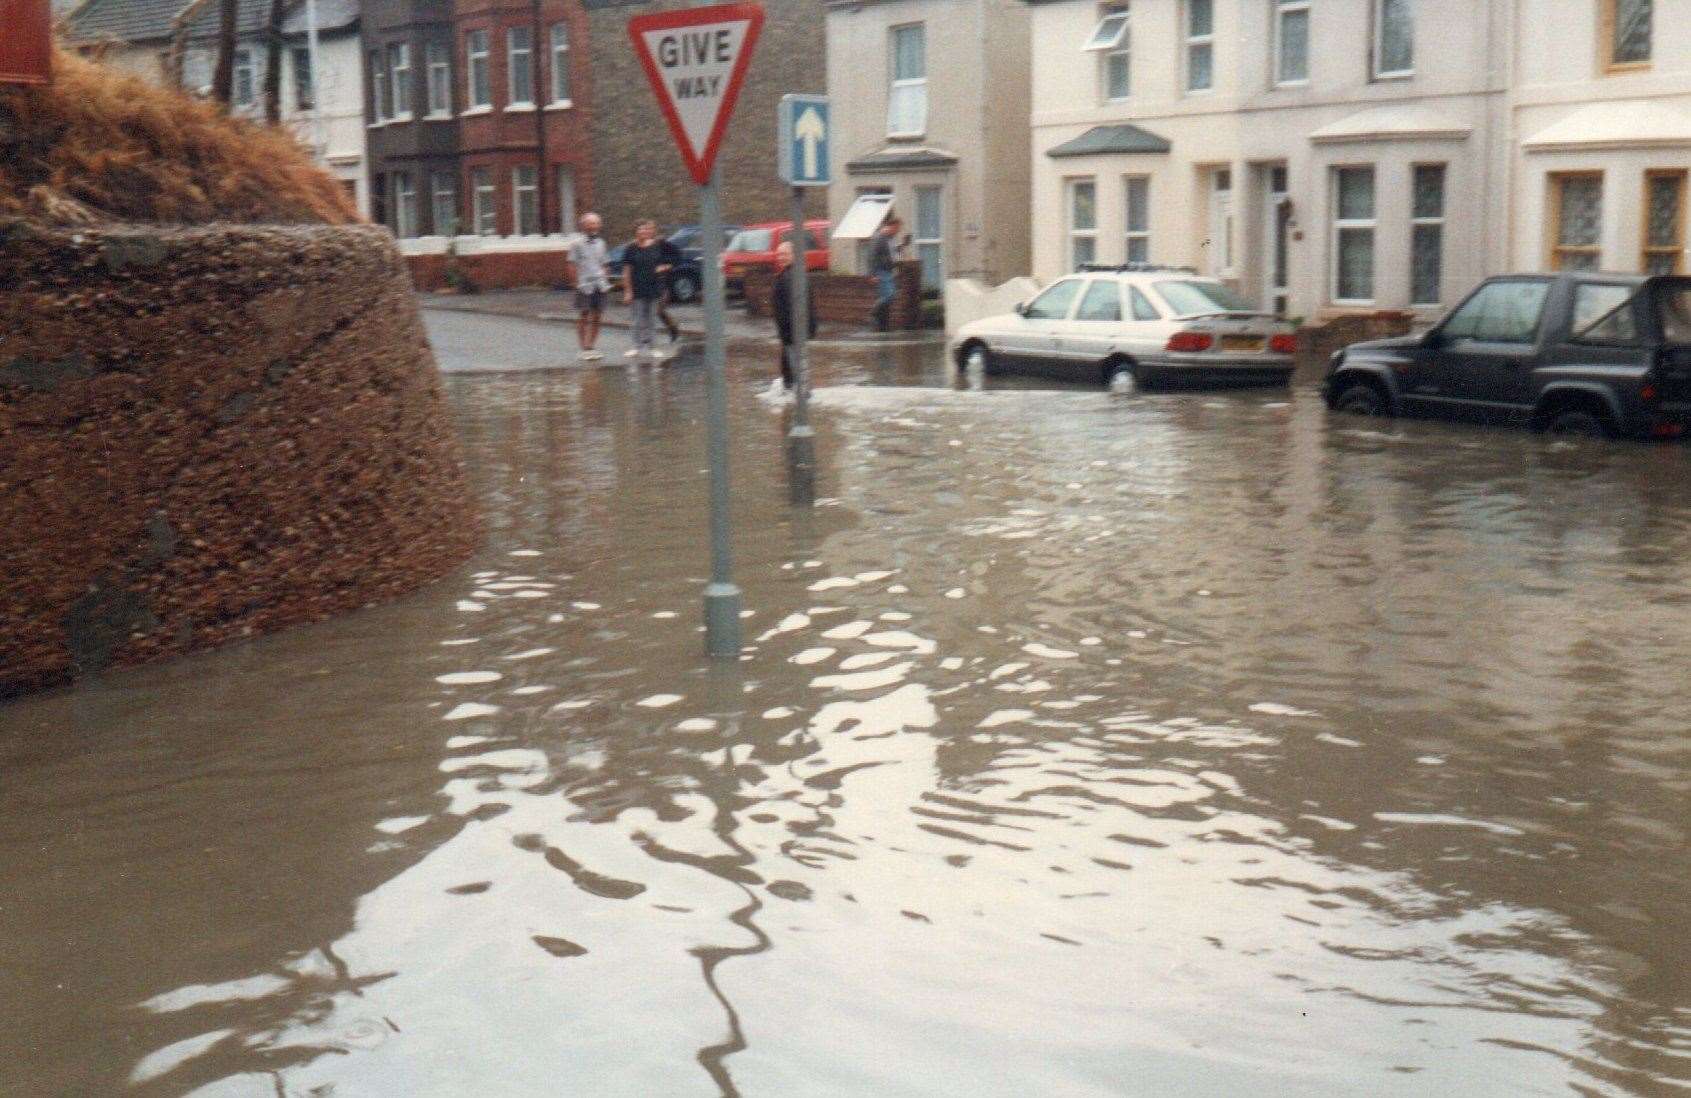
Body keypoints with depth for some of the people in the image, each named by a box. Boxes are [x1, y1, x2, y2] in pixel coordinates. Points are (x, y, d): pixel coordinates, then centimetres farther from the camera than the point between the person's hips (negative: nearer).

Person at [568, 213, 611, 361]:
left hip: (600, 285, 5)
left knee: (596, 318, 5)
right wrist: (577, 283, -11)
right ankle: (584, 349, 4)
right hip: (584, 285, -5)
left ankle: (590, 347, 13)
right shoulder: (577, 243, -4)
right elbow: (573, 265, -4)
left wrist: (606, 280, 11)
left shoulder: (600, 242, 13)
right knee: (583, 317, 0)